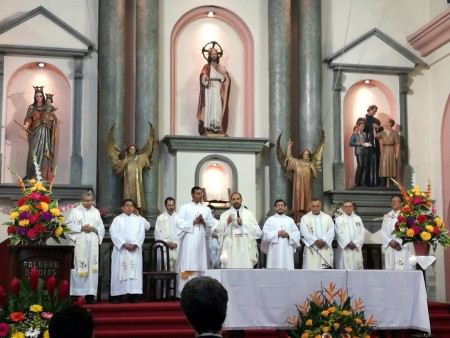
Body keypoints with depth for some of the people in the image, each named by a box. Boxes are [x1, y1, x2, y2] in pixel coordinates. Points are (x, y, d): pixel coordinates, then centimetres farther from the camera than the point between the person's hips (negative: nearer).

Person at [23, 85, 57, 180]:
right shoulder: (31, 108, 9)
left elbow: (54, 119, -1)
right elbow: (28, 119, -1)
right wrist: (26, 125, -22)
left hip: (45, 133, 0)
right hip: (35, 133, 0)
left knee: (43, 153, -5)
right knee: (33, 153, -7)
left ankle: (42, 176, -3)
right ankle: (31, 176, -3)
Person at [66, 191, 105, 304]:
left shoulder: (96, 212, 13)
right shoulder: (75, 211, 4)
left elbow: (102, 228, 12)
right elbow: (69, 226, -2)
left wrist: (94, 229, -8)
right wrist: (81, 228, -13)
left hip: (92, 244, 3)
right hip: (79, 244, -3)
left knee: (92, 268, -1)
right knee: (78, 268, -7)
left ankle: (90, 294, 0)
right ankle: (75, 294, -4)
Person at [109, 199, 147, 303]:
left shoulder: (139, 219, 14)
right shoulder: (117, 219, 8)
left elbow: (141, 234, 4)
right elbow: (114, 234, -3)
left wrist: (135, 244, -12)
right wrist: (124, 244, -15)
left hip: (135, 250, 2)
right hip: (121, 249, -2)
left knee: (135, 271, -3)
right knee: (120, 271, -5)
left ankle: (133, 295, -4)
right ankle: (117, 295, -4)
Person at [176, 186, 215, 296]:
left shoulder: (206, 209, 16)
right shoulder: (184, 208, 7)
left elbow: (212, 225, 10)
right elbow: (180, 224, -3)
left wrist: (203, 222, -8)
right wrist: (194, 222, -10)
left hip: (202, 241, 3)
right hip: (189, 241, -3)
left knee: (201, 265, -1)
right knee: (188, 266, -9)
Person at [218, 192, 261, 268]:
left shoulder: (249, 214, 11)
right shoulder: (225, 215, 11)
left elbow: (258, 232, 1)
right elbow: (219, 232, 4)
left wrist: (243, 223, -6)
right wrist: (227, 223, -12)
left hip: (246, 251, 0)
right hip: (230, 251, 0)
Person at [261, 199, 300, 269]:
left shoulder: (290, 220, 13)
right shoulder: (270, 220, 7)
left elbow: (297, 234, 7)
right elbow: (265, 233, -3)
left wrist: (288, 235, -11)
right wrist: (277, 234, -14)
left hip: (287, 251, 2)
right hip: (274, 252, -2)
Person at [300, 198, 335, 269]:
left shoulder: (328, 218, 12)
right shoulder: (305, 218, 6)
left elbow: (331, 232, 1)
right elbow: (305, 232, -7)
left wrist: (323, 241, -14)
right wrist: (315, 241, -16)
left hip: (325, 249, 2)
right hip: (311, 250, -2)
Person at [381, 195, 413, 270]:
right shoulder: (386, 217, 15)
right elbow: (383, 232, 10)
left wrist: (398, 242, -14)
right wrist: (390, 242, -7)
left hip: (402, 248, -4)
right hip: (390, 248, 4)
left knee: (403, 269, -9)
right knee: (390, 269, 0)